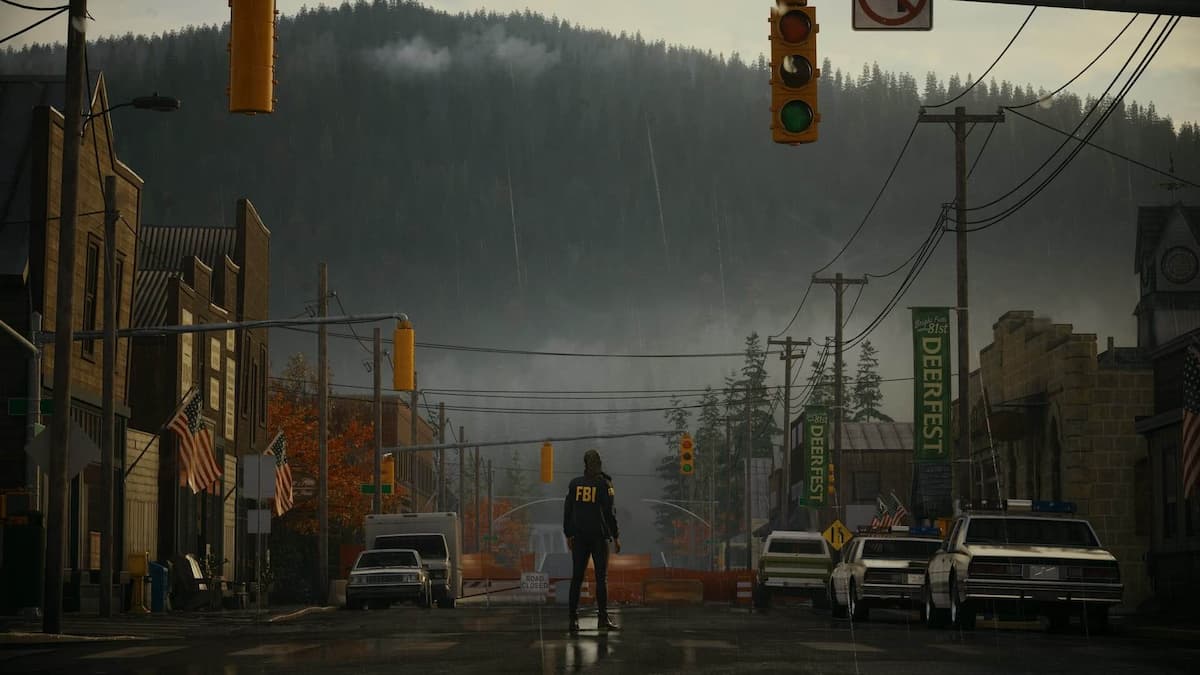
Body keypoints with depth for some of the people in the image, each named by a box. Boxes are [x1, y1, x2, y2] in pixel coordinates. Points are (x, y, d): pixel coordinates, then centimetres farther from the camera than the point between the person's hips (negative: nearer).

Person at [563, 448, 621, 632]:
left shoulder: (575, 484, 6)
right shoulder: (604, 484, -4)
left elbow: (567, 510, 7)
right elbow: (609, 512, -7)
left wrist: (568, 535, 15)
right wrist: (616, 536, -1)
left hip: (579, 536, 3)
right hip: (599, 536, -3)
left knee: (577, 577, 4)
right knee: (601, 577, 0)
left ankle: (573, 619, 0)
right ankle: (603, 618, -4)